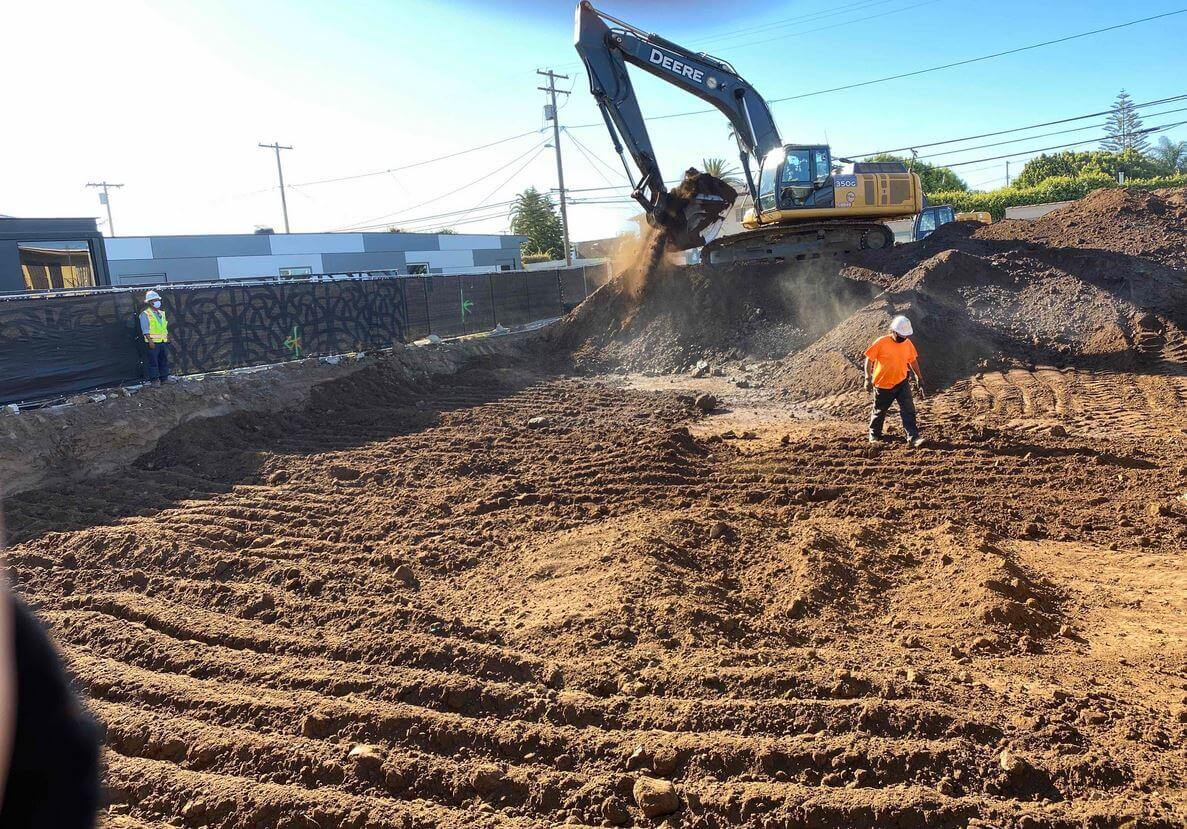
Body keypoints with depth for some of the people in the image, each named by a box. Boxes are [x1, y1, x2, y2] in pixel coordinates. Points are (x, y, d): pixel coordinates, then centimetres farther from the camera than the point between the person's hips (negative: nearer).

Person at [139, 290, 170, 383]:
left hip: (163, 341, 7)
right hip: (153, 342, -7)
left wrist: (167, 338, 17)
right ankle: (154, 380, 1)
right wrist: (150, 341, -18)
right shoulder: (145, 314, -6)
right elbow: (145, 330, -11)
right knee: (153, 361, -4)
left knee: (164, 361, 11)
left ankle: (164, 378, 19)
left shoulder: (161, 313, 16)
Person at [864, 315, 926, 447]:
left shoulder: (908, 344, -2)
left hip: (902, 382, 3)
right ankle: (874, 434, 34)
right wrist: (868, 379, -18)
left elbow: (913, 361, 11)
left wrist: (920, 379, 12)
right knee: (880, 412, 13)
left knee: (908, 410, -8)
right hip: (883, 384, -3)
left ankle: (913, 437, -7)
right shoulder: (881, 343, -16)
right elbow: (869, 360, -11)